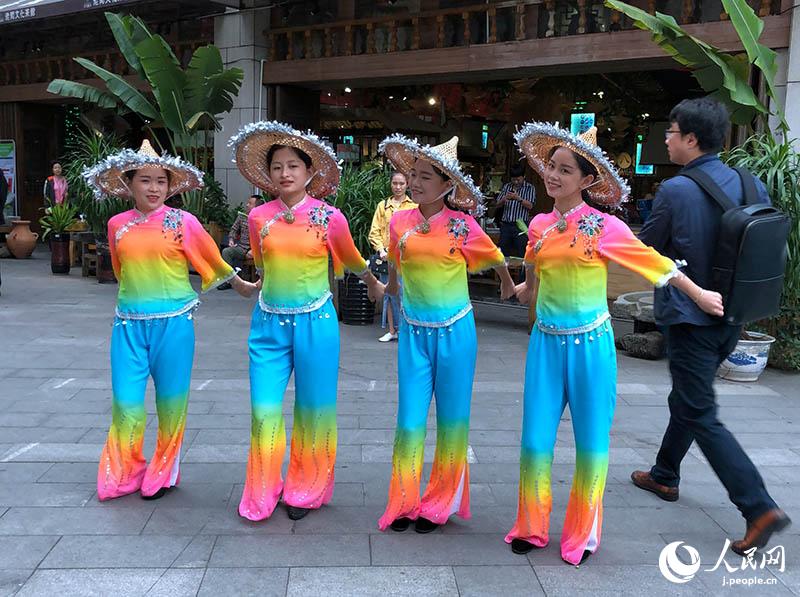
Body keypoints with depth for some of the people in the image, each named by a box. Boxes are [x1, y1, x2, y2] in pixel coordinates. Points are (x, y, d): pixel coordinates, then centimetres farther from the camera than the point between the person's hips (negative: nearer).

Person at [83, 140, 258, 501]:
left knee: (170, 401, 8)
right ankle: (121, 475, 22)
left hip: (173, 322, -2)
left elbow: (212, 260, 8)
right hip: (130, 323, 3)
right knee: (126, 402, 3)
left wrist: (239, 283, 18)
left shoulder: (182, 222, -5)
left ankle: (163, 474, 25)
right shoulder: (118, 224, 4)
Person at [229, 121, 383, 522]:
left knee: (312, 410, 8)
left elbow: (352, 261, 12)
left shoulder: (329, 217, -6)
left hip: (315, 322, -2)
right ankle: (262, 494, 20)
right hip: (269, 323, 2)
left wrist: (374, 285, 25)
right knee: (264, 410, 3)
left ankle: (305, 491, 25)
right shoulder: (258, 217, 1)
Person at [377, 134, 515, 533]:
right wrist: (392, 287, 36)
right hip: (414, 332, 2)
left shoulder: (462, 225, -10)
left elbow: (495, 258, 9)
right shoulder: (399, 222, -1)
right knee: (410, 419, 5)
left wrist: (507, 282, 25)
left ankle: (440, 503, 22)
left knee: (451, 418, 8)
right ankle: (403, 502, 19)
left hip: (454, 332, -2)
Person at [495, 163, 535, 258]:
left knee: (521, 255, -6)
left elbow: (530, 206, -8)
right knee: (503, 253, 5)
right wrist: (504, 199, -8)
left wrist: (518, 198, -23)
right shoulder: (506, 186, 15)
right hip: (506, 225, 4)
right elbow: (498, 205, 13)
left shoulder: (529, 188, 4)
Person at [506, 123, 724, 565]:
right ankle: (532, 526, 24)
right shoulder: (540, 225, 5)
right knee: (535, 438, 6)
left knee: (591, 440, 8)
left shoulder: (603, 226, -10)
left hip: (590, 343, -4)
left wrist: (700, 295, 5)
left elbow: (655, 262, -1)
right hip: (546, 342, 4)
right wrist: (527, 291, 44)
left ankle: (582, 534, 25)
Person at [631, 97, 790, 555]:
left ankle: (760, 508, -5)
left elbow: (646, 250, -5)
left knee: (701, 415, 0)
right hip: (732, 317, 7)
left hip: (691, 318, -7)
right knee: (687, 397, 23)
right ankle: (665, 476, 39)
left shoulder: (675, 191, -19)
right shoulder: (752, 185, 0)